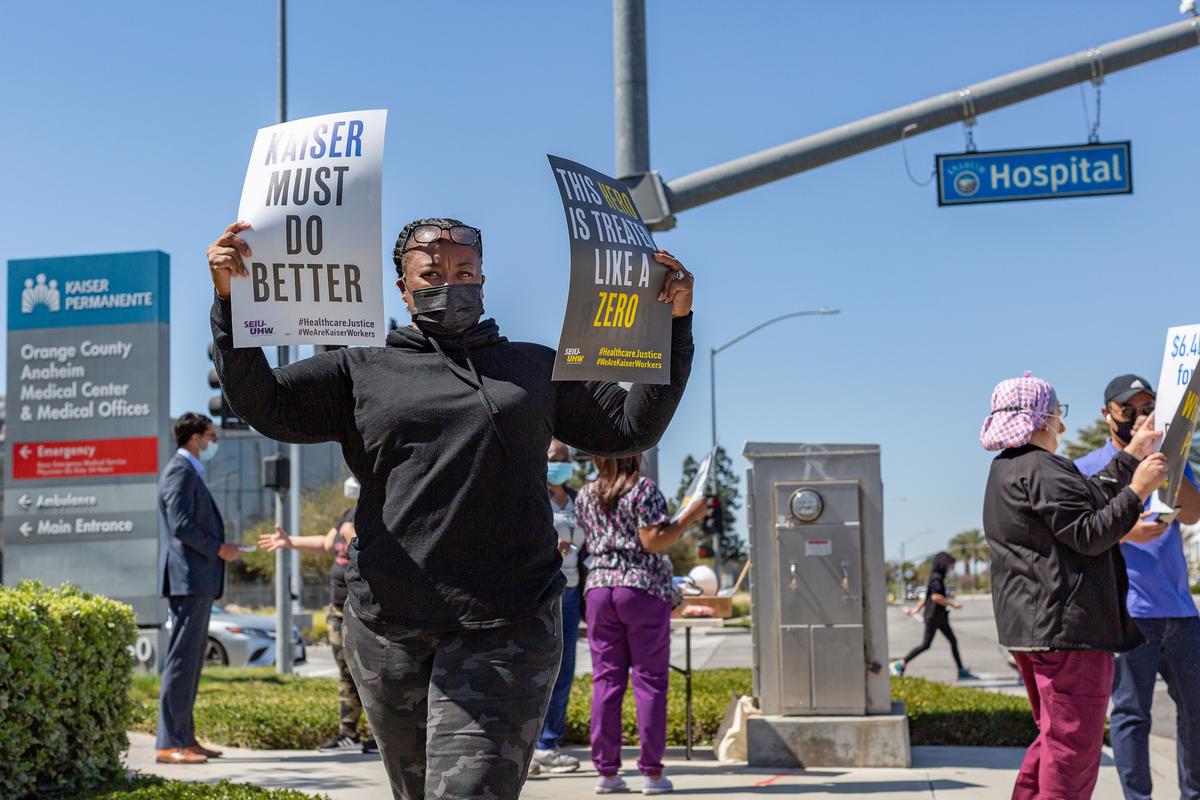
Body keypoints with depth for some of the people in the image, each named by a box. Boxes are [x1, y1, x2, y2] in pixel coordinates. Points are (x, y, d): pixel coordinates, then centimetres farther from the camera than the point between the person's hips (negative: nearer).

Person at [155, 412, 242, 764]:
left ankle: (185, 736, 17)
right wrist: (218, 549, -12)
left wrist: (221, 547, 14)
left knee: (191, 658, 12)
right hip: (189, 577, -11)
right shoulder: (180, 471, -9)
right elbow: (181, 525, -19)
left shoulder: (190, 473, 23)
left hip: (199, 582, 11)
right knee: (182, 658, -10)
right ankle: (169, 744, -10)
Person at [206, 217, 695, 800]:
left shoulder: (536, 369, 16)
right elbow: (264, 405, 4)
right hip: (388, 627, 2)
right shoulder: (361, 370, 13)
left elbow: (632, 425, 15)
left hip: (506, 627, -1)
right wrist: (230, 302, -7)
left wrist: (673, 324, 7)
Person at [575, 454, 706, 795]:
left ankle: (606, 772, 5)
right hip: (644, 588, -4)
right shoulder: (644, 489, -7)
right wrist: (690, 517, -5)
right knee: (649, 680, 1)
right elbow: (653, 542, -13)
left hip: (598, 588, 5)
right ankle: (652, 773, 1)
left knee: (606, 680, 6)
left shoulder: (585, 495, 10)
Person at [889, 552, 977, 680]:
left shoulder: (938, 578, 15)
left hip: (940, 617, 10)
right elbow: (935, 597, -26)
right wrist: (952, 604, -19)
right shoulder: (937, 578, -15)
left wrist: (917, 609, 25)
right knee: (926, 644, -6)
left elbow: (927, 596, 21)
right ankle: (901, 664, 2)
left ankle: (962, 672, 11)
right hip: (933, 617, -10)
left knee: (953, 641, 8)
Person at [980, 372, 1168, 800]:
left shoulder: (1007, 470, 18)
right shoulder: (1041, 470, -15)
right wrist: (1138, 489, -12)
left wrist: (1132, 456, 25)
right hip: (1068, 624, -11)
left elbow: (1087, 497, 20)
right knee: (1074, 743, -7)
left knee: (1055, 737, 20)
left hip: (1031, 624, 11)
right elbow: (1090, 534, -18)